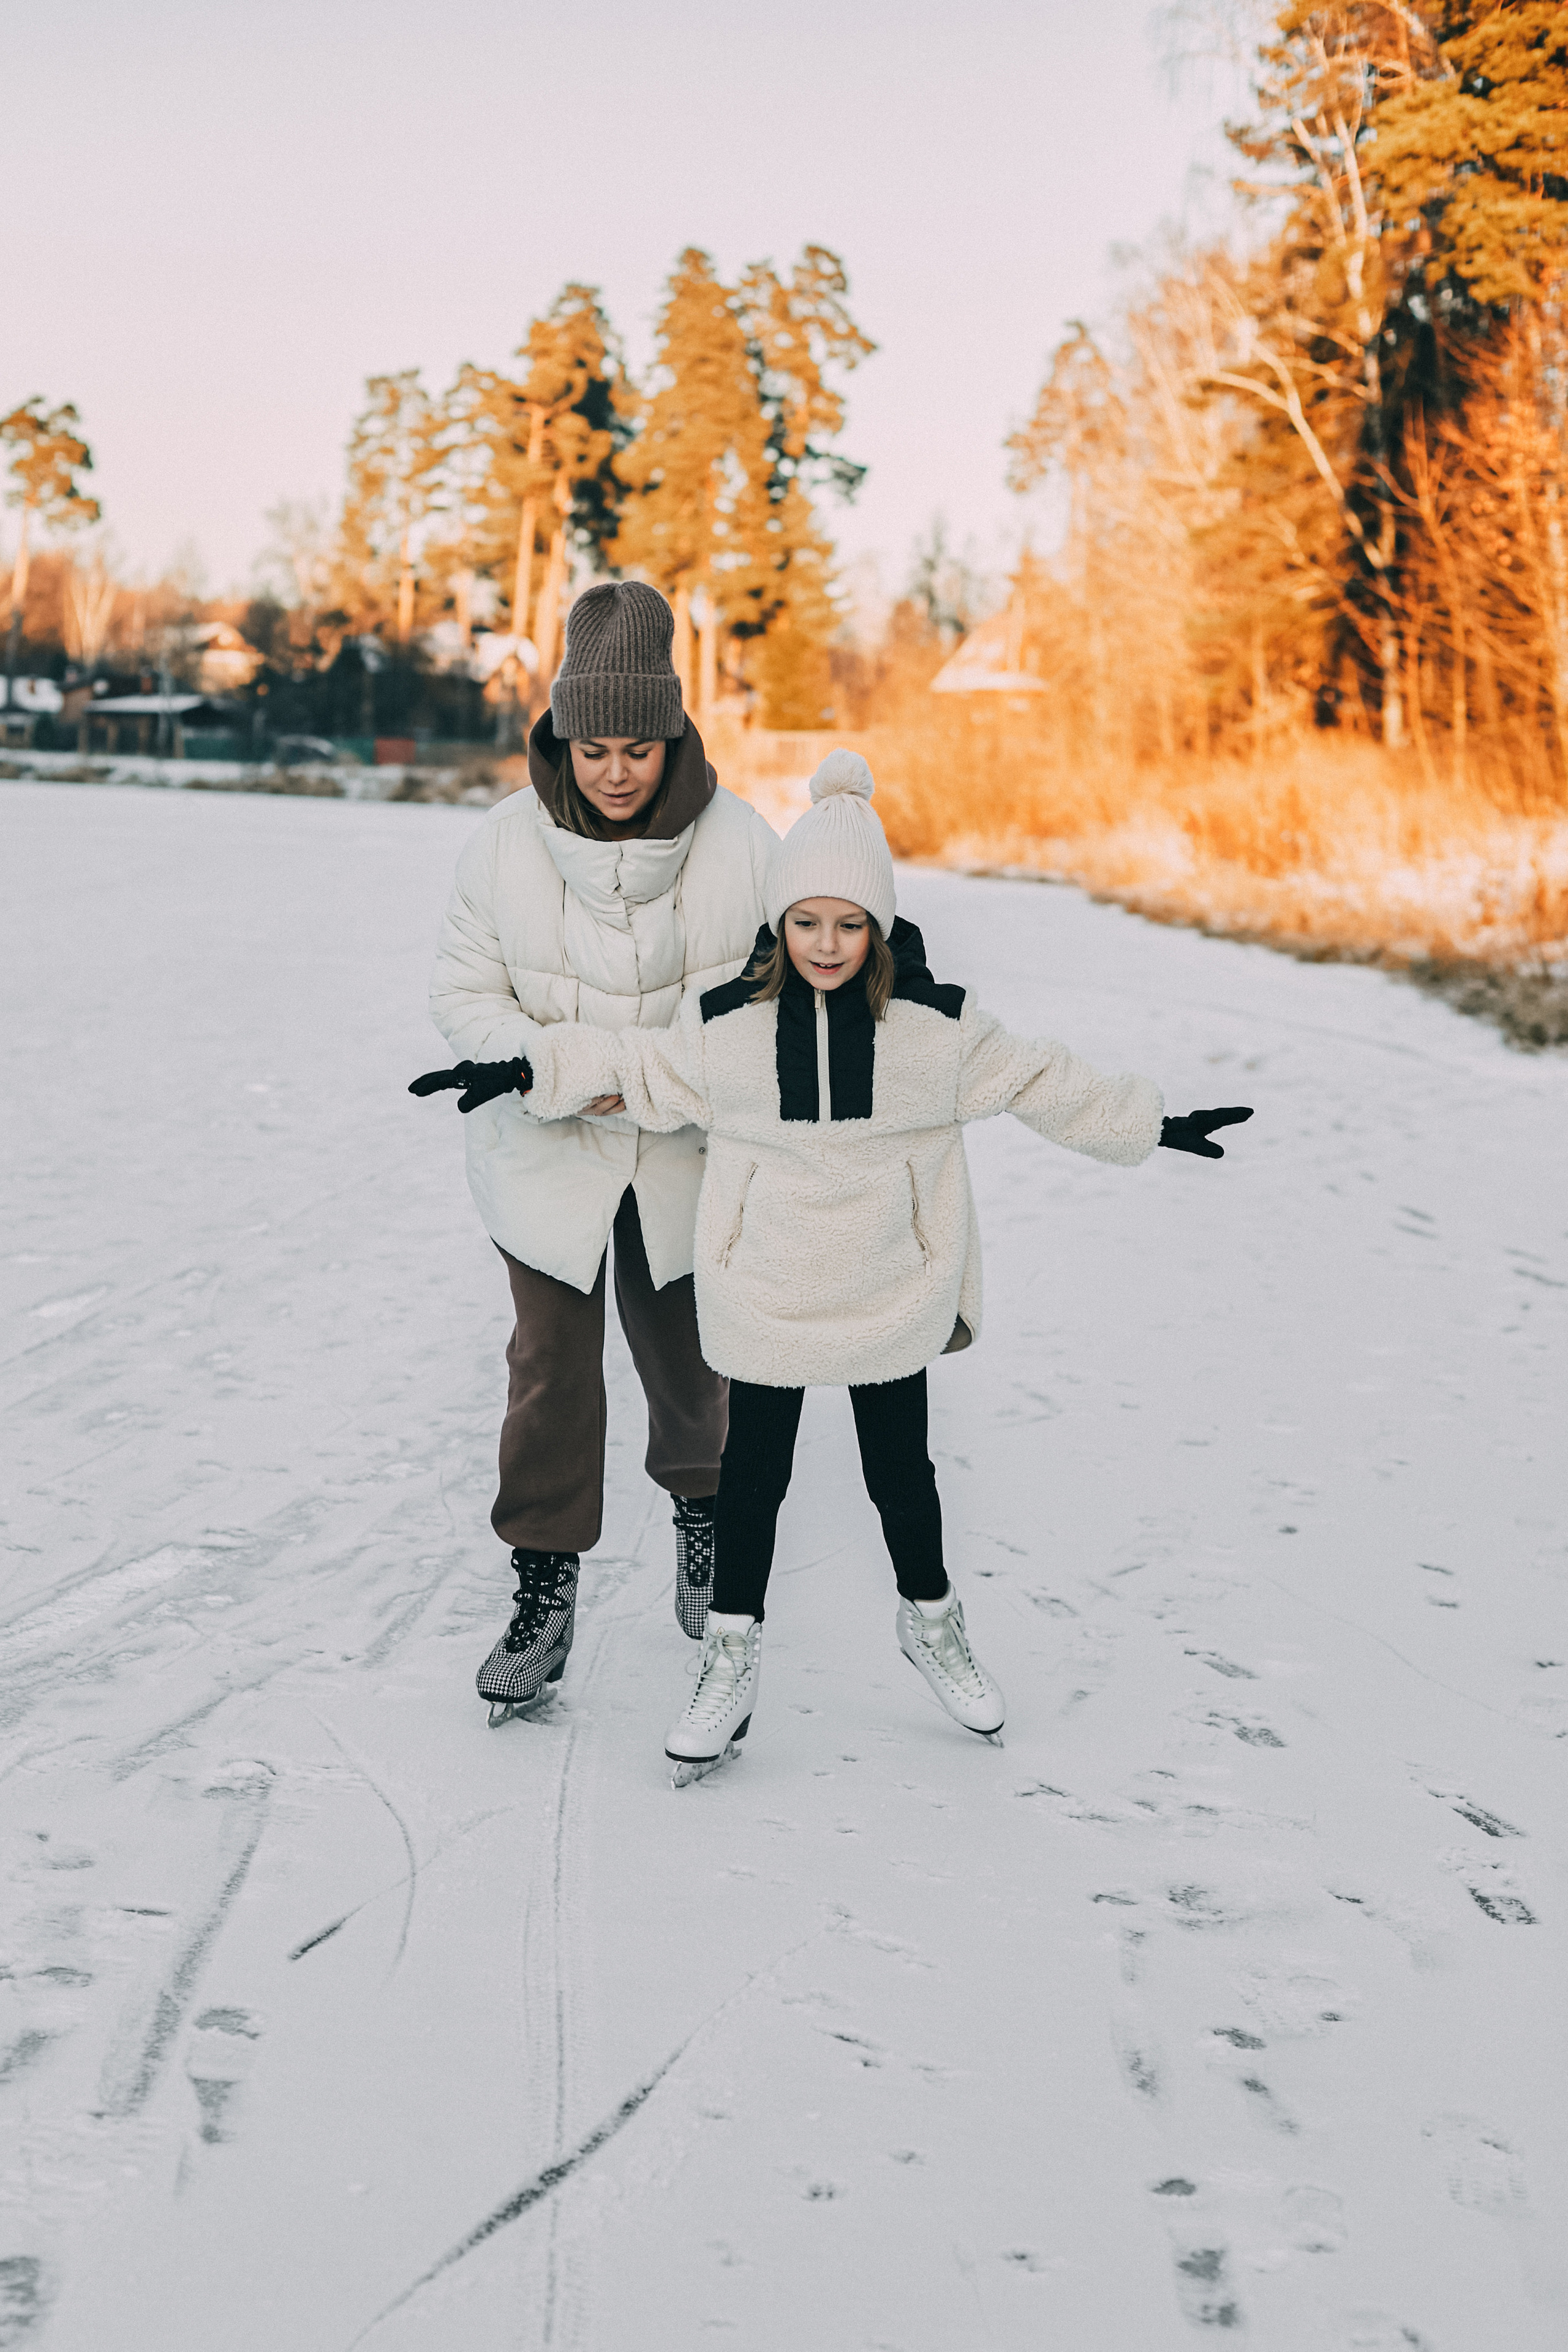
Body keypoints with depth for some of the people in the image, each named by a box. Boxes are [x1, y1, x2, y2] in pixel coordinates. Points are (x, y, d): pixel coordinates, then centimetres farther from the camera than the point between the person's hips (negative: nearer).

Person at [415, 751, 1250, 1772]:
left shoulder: (935, 1021, -8)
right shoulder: (726, 1022, -8)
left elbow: (1038, 1080, 3)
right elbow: (638, 1069, 8)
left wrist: (1154, 1124, 6)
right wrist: (526, 1074, 5)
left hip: (891, 1294, 0)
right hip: (765, 1294, 0)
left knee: (900, 1466, 13)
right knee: (754, 1472, 9)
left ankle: (932, 1620, 38)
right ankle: (733, 1657, 24)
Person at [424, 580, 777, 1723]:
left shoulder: (739, 840, -13)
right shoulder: (508, 842, -13)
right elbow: (466, 990, -5)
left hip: (685, 1152, 1)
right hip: (547, 1151, 0)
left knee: (684, 1349, 16)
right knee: (552, 1361, 0)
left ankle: (702, 1506, 45)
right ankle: (546, 1584, 14)